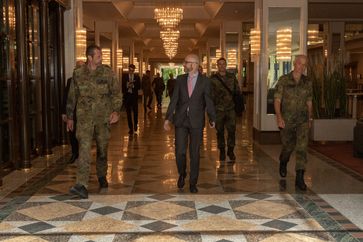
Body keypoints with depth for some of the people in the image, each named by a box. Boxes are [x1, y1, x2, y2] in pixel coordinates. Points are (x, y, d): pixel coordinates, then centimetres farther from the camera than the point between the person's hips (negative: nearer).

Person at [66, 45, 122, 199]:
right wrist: (69, 117, 14)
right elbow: (72, 97, 11)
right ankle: (82, 185, -18)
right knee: (84, 149, -13)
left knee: (102, 149, 12)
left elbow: (116, 93, 1)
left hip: (103, 117, 1)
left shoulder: (107, 72, 1)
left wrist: (116, 111, -12)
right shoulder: (78, 74, 3)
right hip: (84, 117, -1)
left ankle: (102, 176, 36)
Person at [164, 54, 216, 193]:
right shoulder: (180, 79, 5)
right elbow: (174, 100, 2)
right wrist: (168, 118, -5)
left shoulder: (205, 81, -1)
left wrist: (212, 119, -6)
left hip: (196, 121, -1)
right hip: (180, 120, 2)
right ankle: (182, 174, 26)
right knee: (180, 152, -3)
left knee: (194, 153, 3)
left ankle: (193, 183, 17)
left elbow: (208, 101, 1)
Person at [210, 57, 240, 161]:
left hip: (231, 108, 1)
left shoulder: (232, 77, 9)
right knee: (220, 131, 5)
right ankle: (222, 151, 15)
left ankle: (230, 150, 11)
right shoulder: (213, 79, 3)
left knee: (232, 130, -3)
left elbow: (237, 90, 13)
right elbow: (211, 94, 3)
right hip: (219, 109, -1)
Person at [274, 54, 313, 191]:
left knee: (302, 148, -10)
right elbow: (277, 100, -7)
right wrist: (279, 117, -18)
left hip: (302, 121, 1)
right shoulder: (283, 80, -4)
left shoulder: (307, 82, 4)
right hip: (286, 120, -1)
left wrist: (309, 119, 17)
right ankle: (283, 164, 47)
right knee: (288, 146, 14)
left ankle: (299, 178, -9)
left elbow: (309, 102, 14)